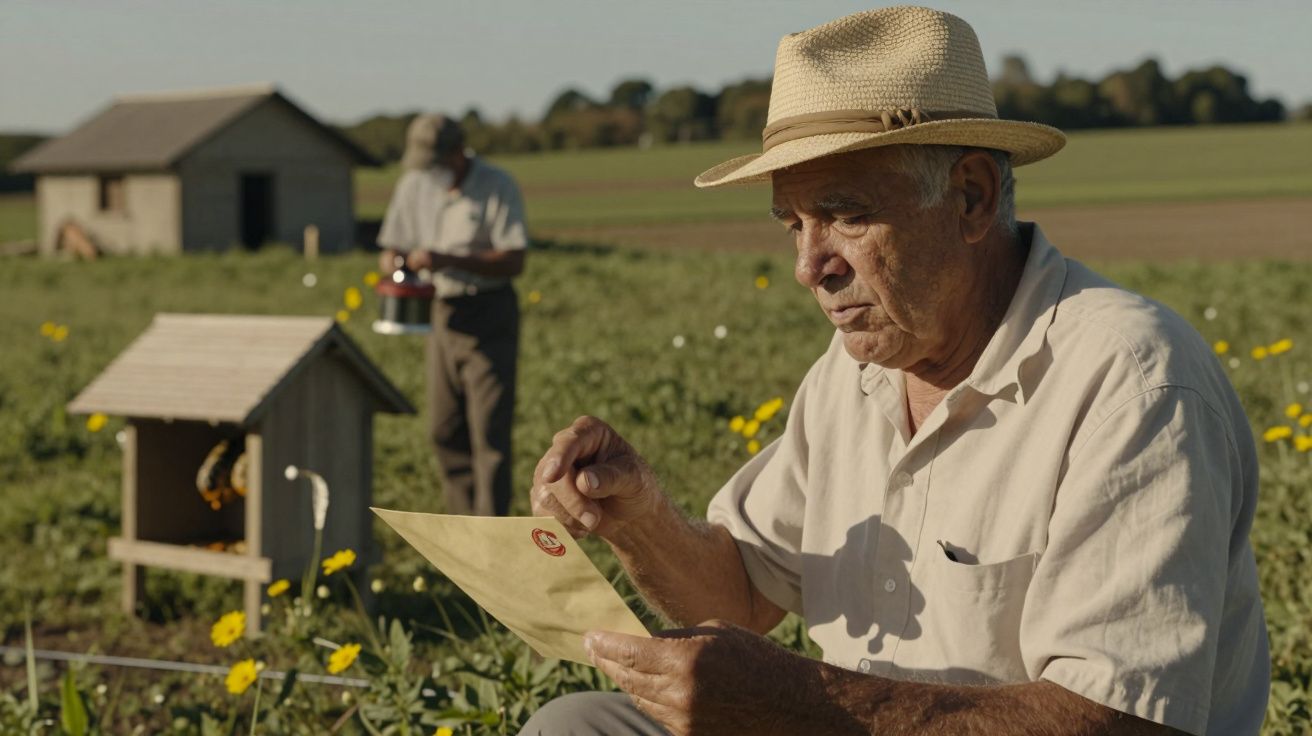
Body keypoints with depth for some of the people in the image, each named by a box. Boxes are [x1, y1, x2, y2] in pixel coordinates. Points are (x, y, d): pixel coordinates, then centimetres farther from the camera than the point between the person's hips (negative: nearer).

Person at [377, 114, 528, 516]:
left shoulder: (498, 187, -12)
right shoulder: (414, 185, 4)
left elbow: (514, 261, -18)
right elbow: (391, 248, 11)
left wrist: (448, 260, -27)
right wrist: (394, 265, -14)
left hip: (489, 315, -6)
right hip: (443, 313, 6)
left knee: (489, 430, -9)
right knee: (445, 430, 8)